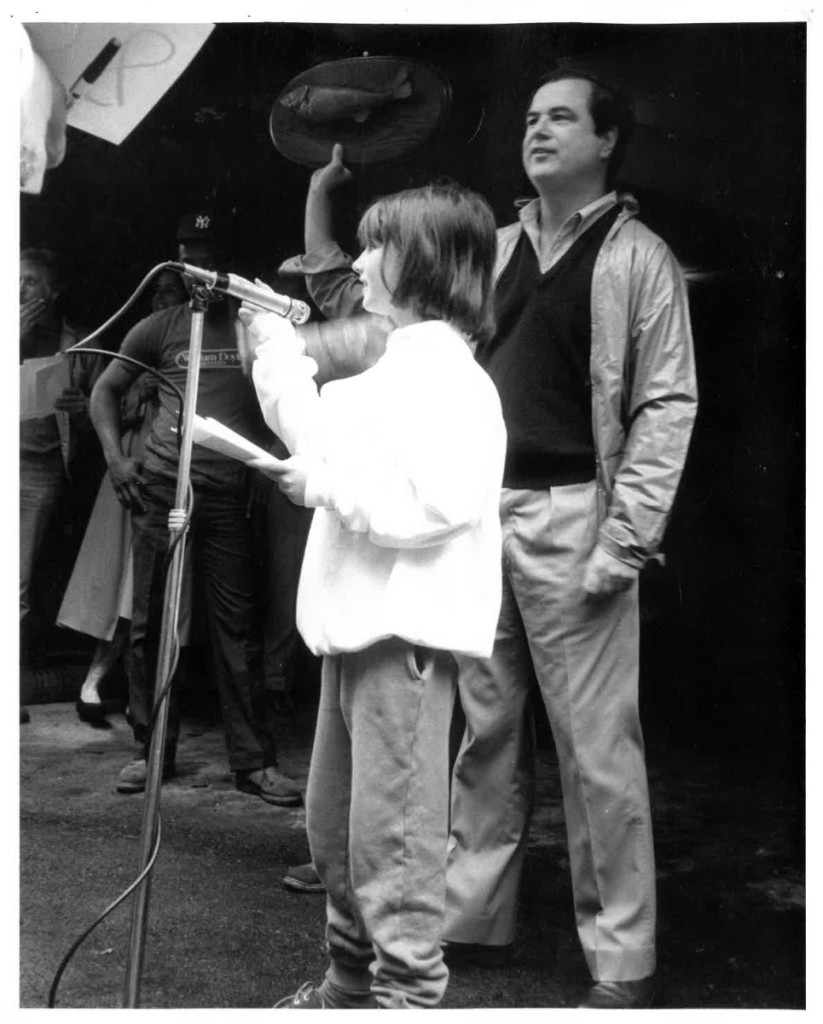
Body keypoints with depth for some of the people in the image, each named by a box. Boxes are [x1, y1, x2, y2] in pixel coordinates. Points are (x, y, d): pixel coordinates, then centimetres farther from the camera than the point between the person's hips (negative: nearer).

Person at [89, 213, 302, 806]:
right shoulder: (161, 327, 10)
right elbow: (107, 389, 17)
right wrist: (114, 455, 4)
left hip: (230, 491, -1)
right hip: (160, 486, 2)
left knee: (236, 623, -2)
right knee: (150, 621, 4)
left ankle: (254, 759, 3)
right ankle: (153, 749, 16)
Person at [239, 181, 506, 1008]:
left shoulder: (450, 376, -14)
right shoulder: (396, 370, 17)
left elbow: (421, 505, -24)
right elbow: (321, 435, 22)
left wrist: (321, 481, -13)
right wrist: (278, 349, 14)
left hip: (406, 631, -11)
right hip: (357, 624, 11)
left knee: (391, 837, -4)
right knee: (333, 824, 19)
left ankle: (408, 993, 8)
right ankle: (351, 981, 34)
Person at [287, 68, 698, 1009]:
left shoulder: (637, 257, -1)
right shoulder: (491, 249, 15)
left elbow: (667, 405, -7)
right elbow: (353, 306, 19)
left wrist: (623, 543, -15)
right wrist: (320, 193, 9)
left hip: (570, 516, -5)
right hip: (481, 511, 6)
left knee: (596, 747, -3)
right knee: (486, 729, 14)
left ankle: (621, 960, 7)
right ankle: (470, 912, 27)